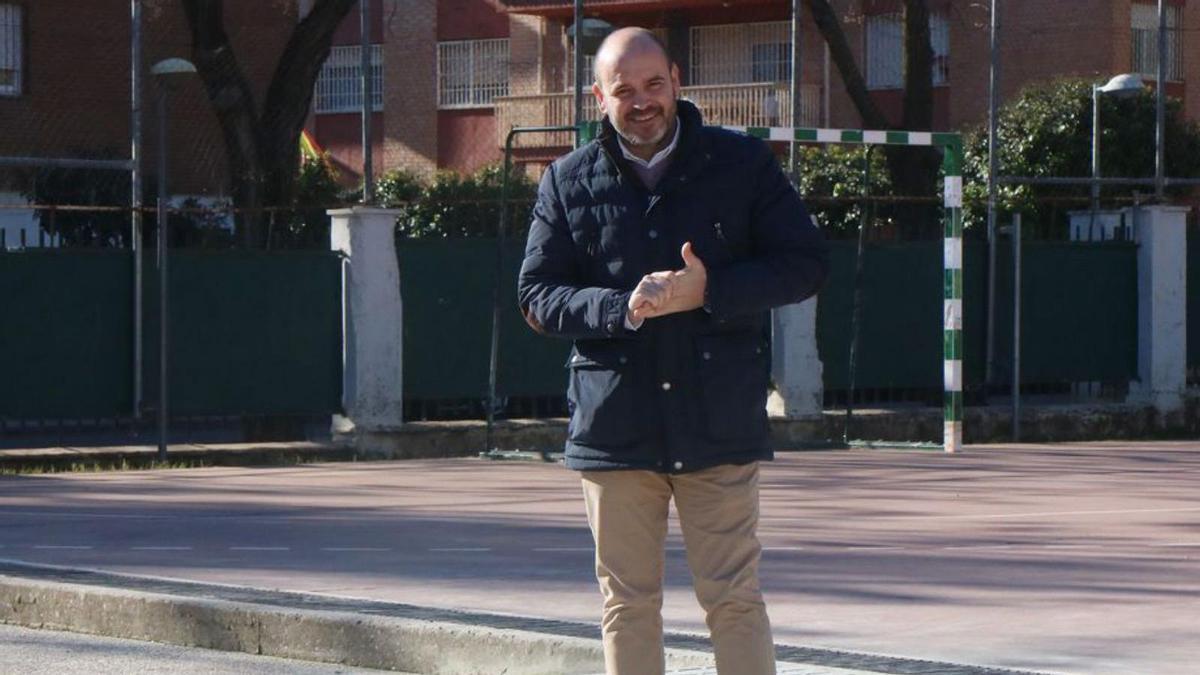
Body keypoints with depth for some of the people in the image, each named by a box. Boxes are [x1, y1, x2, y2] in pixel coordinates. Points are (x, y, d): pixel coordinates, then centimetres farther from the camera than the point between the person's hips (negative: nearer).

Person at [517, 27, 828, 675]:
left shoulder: (742, 163, 4)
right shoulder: (568, 182, 7)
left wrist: (710, 292, -13)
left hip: (719, 425, -1)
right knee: (627, 603, 6)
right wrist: (620, 308, -15)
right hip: (614, 425, 2)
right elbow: (536, 295, 4)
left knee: (734, 600, -1)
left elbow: (805, 262, 1)